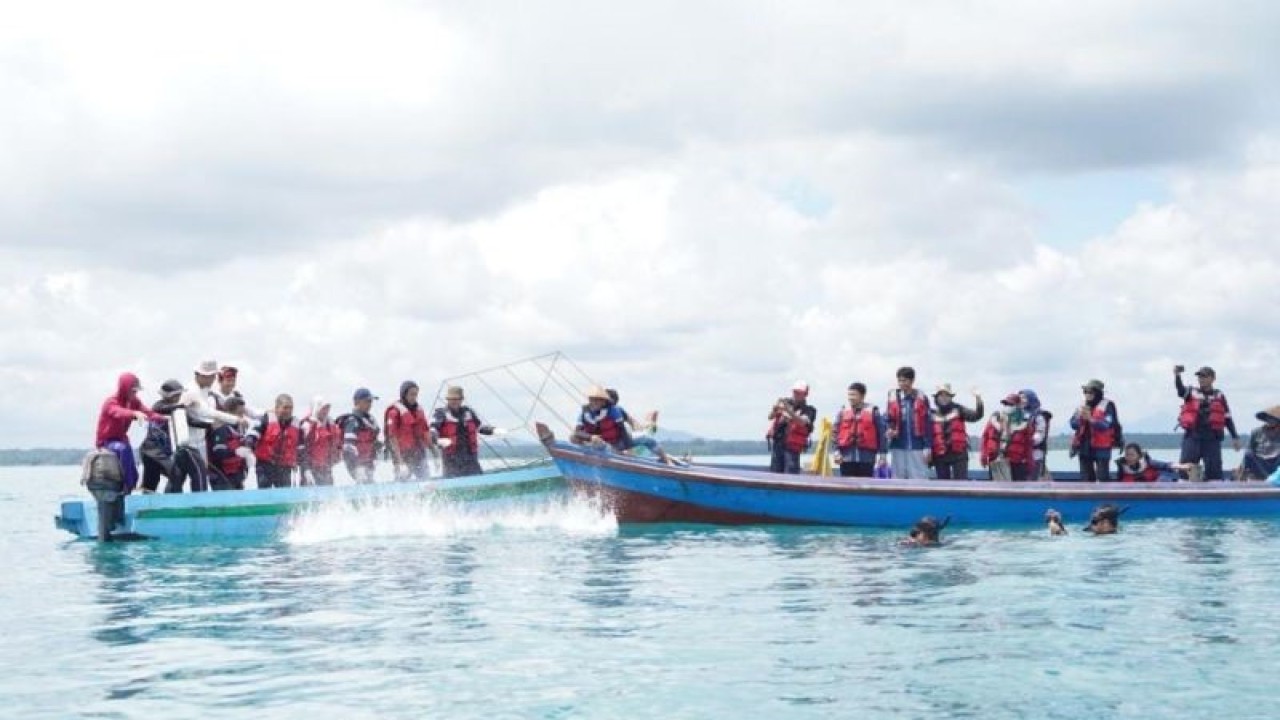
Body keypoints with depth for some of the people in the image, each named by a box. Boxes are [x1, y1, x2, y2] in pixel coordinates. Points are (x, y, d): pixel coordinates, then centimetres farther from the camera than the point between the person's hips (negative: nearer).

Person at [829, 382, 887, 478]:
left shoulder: (873, 412, 1)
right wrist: (836, 450, -4)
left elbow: (881, 433, 1)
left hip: (866, 458, -2)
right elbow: (835, 433, 7)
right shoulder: (842, 412, 7)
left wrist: (882, 453, -3)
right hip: (847, 457, 2)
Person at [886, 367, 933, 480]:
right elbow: (890, 419, 11)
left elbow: (928, 424, 0)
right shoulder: (893, 398, 5)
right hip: (898, 447, 2)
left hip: (917, 447, -2)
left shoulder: (921, 398, 0)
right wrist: (890, 429, -12)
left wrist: (928, 447, -5)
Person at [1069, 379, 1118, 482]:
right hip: (1085, 447, 6)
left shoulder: (1107, 406, -5)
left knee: (1102, 477, -8)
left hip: (1101, 447, -6)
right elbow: (1073, 424, 6)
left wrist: (1090, 419, -28)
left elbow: (1106, 424, -17)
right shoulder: (1082, 407, 14)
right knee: (1086, 477, 9)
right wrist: (1080, 417, -14)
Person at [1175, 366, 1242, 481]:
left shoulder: (1219, 396, 11)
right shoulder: (1191, 392, 9)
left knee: (1214, 469, 1)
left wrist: (1235, 437, 8)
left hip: (1212, 439, 0)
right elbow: (1180, 389, -14)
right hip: (1192, 437, 0)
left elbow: (1227, 418, 13)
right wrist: (1177, 375, -34)